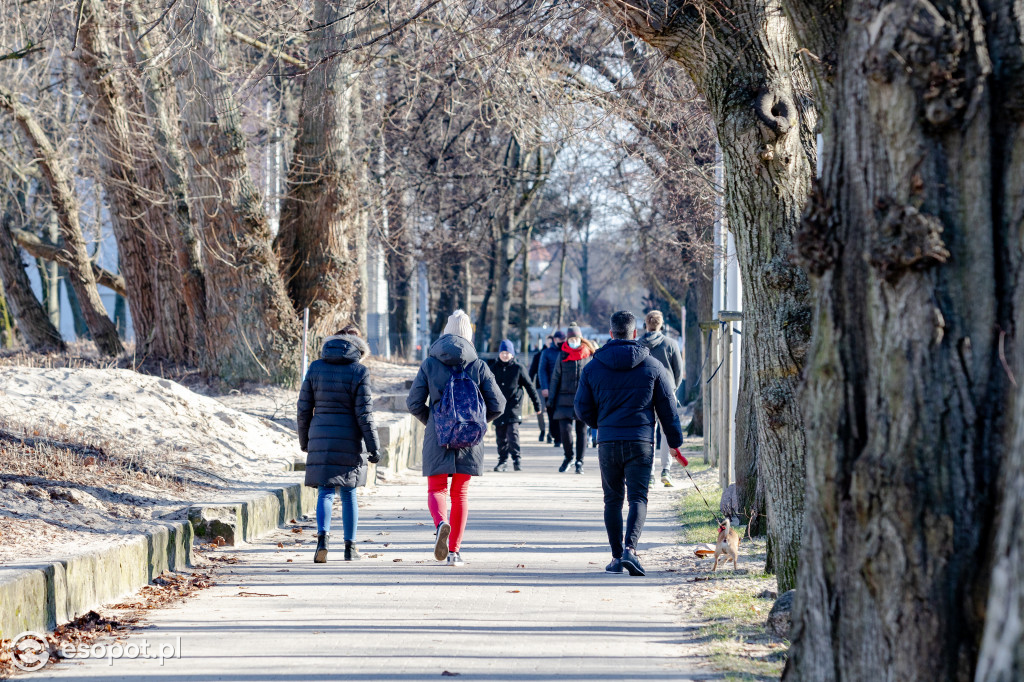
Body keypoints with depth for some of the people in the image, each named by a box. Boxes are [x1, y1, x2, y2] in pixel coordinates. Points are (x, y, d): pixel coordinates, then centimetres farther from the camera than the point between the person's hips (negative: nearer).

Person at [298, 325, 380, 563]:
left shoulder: (316, 368, 3)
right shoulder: (359, 371, -5)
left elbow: (304, 408, 5)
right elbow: (364, 413, -8)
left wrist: (304, 441, 16)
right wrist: (373, 447, -4)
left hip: (320, 438, 1)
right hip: (349, 439, -1)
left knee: (325, 492, 3)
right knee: (349, 493, 11)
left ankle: (323, 535, -22)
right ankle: (350, 546, 15)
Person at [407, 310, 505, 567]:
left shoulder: (429, 364, -1)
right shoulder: (479, 366, 0)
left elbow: (414, 403, -3)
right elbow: (497, 405, 0)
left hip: (437, 438, -1)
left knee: (436, 489, 8)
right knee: (460, 493, 12)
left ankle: (441, 524, -24)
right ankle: (454, 551, 11)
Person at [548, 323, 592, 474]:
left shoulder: (589, 355, 3)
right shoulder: (562, 355, 5)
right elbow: (555, 378, 9)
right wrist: (551, 398, 5)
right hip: (565, 399, 0)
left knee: (581, 430, 3)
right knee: (565, 428, -10)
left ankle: (579, 462, 13)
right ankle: (568, 457, 13)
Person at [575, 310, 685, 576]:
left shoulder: (593, 367, 3)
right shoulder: (653, 366, 2)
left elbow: (582, 409, 7)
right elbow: (668, 407, 6)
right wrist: (675, 441, 14)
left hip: (607, 442, 1)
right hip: (641, 442, -1)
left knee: (613, 499, 11)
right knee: (638, 498, -2)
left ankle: (616, 556, 11)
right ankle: (630, 548, -22)